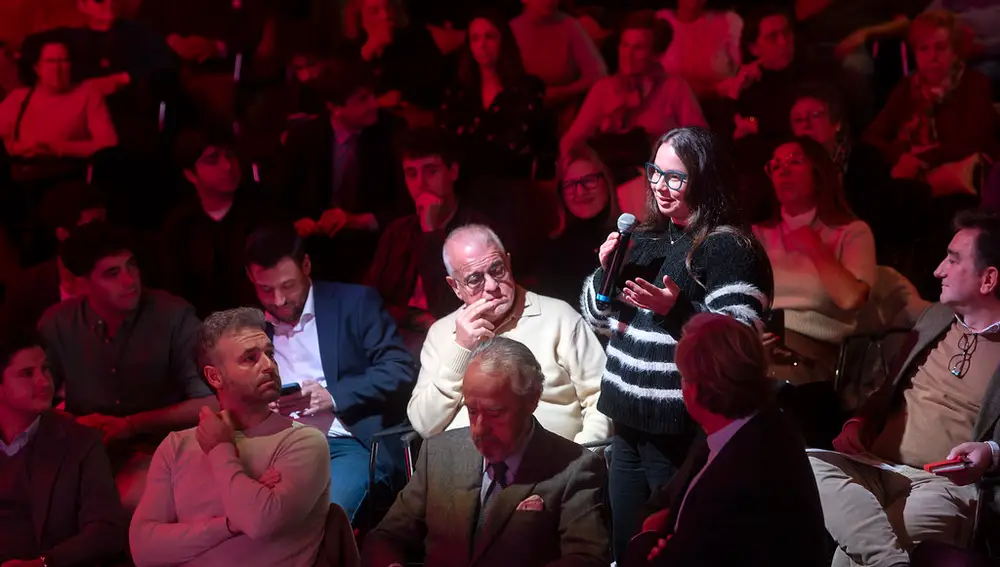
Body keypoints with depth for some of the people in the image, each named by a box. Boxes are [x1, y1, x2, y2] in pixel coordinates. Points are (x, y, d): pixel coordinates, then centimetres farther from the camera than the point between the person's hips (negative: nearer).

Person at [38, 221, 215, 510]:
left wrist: (130, 425, -11)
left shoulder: (174, 315, -9)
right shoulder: (57, 323, 1)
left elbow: (207, 402, -9)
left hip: (155, 447, -3)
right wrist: (73, 424, -11)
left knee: (131, 497, -36)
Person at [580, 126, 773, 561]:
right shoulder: (647, 240, 12)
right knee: (625, 548, 15)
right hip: (629, 423, 8)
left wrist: (676, 310, -29)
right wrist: (606, 271, 1)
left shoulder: (727, 249, -12)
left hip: (683, 433, -7)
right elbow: (598, 319, 19)